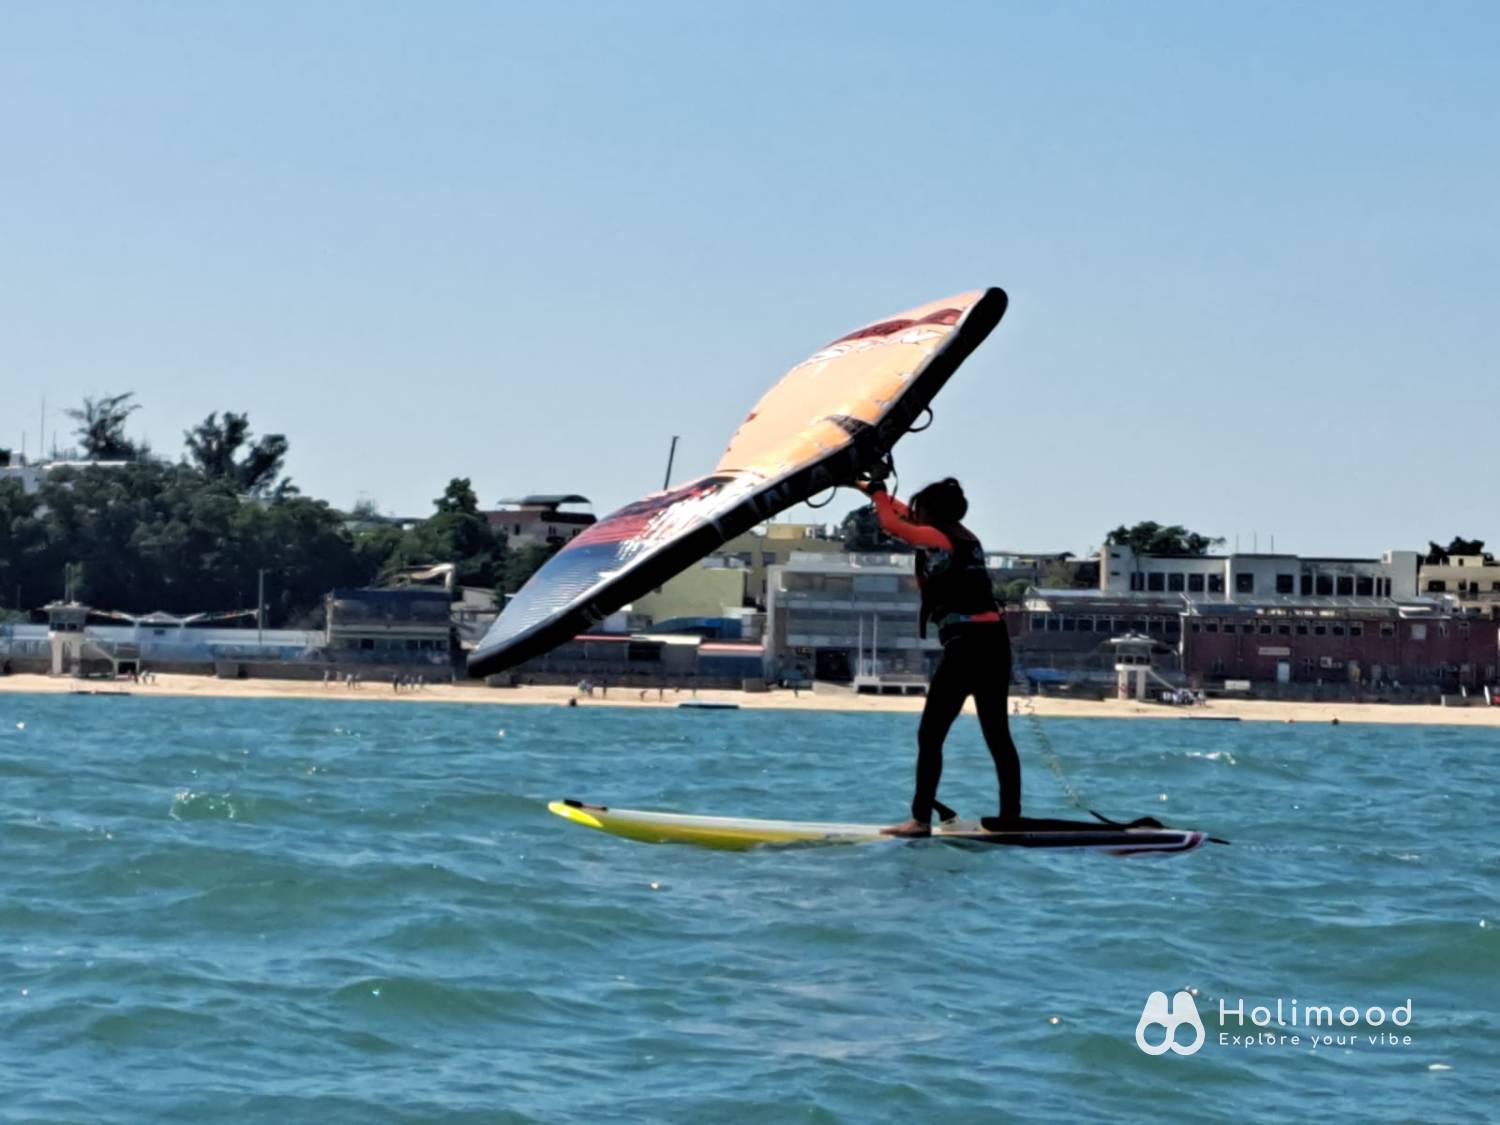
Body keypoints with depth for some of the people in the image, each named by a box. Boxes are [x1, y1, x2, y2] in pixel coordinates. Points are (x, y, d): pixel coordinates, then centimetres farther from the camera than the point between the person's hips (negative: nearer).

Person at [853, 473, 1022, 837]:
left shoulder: (936, 538, -7)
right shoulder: (966, 537, 17)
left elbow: (892, 524, 3)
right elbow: (908, 518, 31)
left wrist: (876, 492, 20)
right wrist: (878, 492, 36)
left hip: (966, 643, -8)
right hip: (996, 640, 8)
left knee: (930, 735, -3)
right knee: (998, 735, 11)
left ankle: (921, 819, -5)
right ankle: (1011, 816, 13)